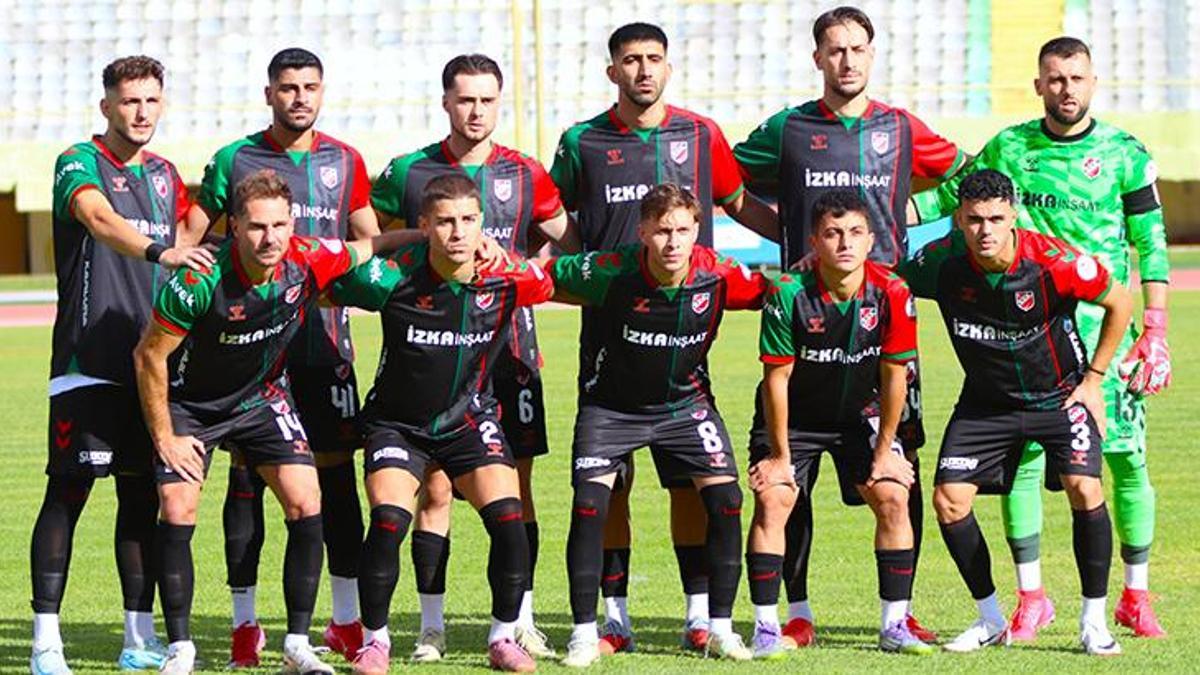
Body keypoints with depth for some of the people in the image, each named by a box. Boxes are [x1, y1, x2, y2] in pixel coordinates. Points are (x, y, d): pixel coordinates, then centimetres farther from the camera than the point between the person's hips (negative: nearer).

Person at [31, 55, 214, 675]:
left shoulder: (162, 174, 14)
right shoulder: (79, 164, -7)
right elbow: (100, 221, -27)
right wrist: (159, 251, -43)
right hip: (86, 362, -6)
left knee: (143, 495, 7)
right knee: (68, 491, -7)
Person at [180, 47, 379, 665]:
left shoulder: (345, 162, 10)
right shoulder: (234, 160, 3)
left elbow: (370, 244, 18)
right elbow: (188, 238, 7)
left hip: (324, 340, 2)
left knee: (336, 474, 1)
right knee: (247, 475, -1)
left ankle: (347, 621, 9)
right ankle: (244, 624, 5)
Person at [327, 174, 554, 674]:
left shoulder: (507, 278, -15)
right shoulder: (393, 277, -21)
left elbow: (555, 284, 7)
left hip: (470, 419, 2)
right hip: (398, 422, -2)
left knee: (507, 520, -14)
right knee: (387, 522, -20)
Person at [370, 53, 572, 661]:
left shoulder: (525, 175, 7)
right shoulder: (408, 173, 3)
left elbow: (572, 245, 17)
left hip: (509, 344, 1)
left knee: (516, 486, 1)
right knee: (434, 489, -3)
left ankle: (520, 618, 9)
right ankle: (431, 624, 4)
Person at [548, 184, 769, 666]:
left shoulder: (716, 275, -19)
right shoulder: (611, 273, -25)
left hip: (685, 402, 2)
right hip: (610, 405, -2)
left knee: (725, 500, -10)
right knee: (589, 506, -15)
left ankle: (720, 629, 3)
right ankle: (584, 634, -3)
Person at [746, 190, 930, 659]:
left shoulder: (892, 294, -20)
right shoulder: (788, 294, -26)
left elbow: (894, 376, -10)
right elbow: (777, 379, -18)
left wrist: (884, 451, -6)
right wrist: (781, 455, -15)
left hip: (859, 416, 2)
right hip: (793, 417, -2)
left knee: (893, 497, -11)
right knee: (772, 499, -17)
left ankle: (894, 625, -1)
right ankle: (766, 628, -9)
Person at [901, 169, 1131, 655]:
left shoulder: (1054, 261, -25)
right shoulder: (941, 262, -19)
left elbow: (1120, 303, -10)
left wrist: (1094, 380, -7)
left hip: (1060, 394, -3)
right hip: (986, 402, 3)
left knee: (1084, 490, -22)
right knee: (949, 500, -7)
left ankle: (1093, 622, -6)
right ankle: (991, 620, 11)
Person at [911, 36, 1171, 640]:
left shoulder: (1124, 154, 2)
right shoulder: (1008, 149, 6)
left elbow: (1151, 245, 2)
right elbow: (951, 194, 15)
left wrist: (1155, 330, -4)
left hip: (1105, 323, -1)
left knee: (1127, 456, -3)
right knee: (1021, 456, -3)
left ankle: (1135, 596, 10)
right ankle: (1030, 597, 8)